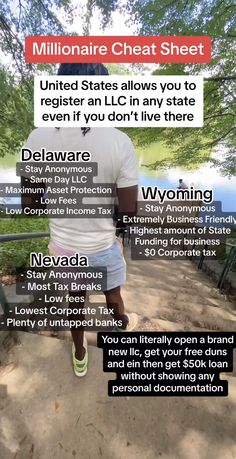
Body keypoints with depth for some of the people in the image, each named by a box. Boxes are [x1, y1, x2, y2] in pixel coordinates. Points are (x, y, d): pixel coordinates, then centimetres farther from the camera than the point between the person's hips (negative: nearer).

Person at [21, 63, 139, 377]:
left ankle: (79, 357, 56)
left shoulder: (38, 139, -11)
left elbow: (29, 203, -5)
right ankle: (124, 323, 65)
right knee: (112, 295, 28)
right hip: (103, 245, -2)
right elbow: (129, 212, -17)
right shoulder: (120, 142, -20)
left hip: (63, 245, 3)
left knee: (76, 299, 28)